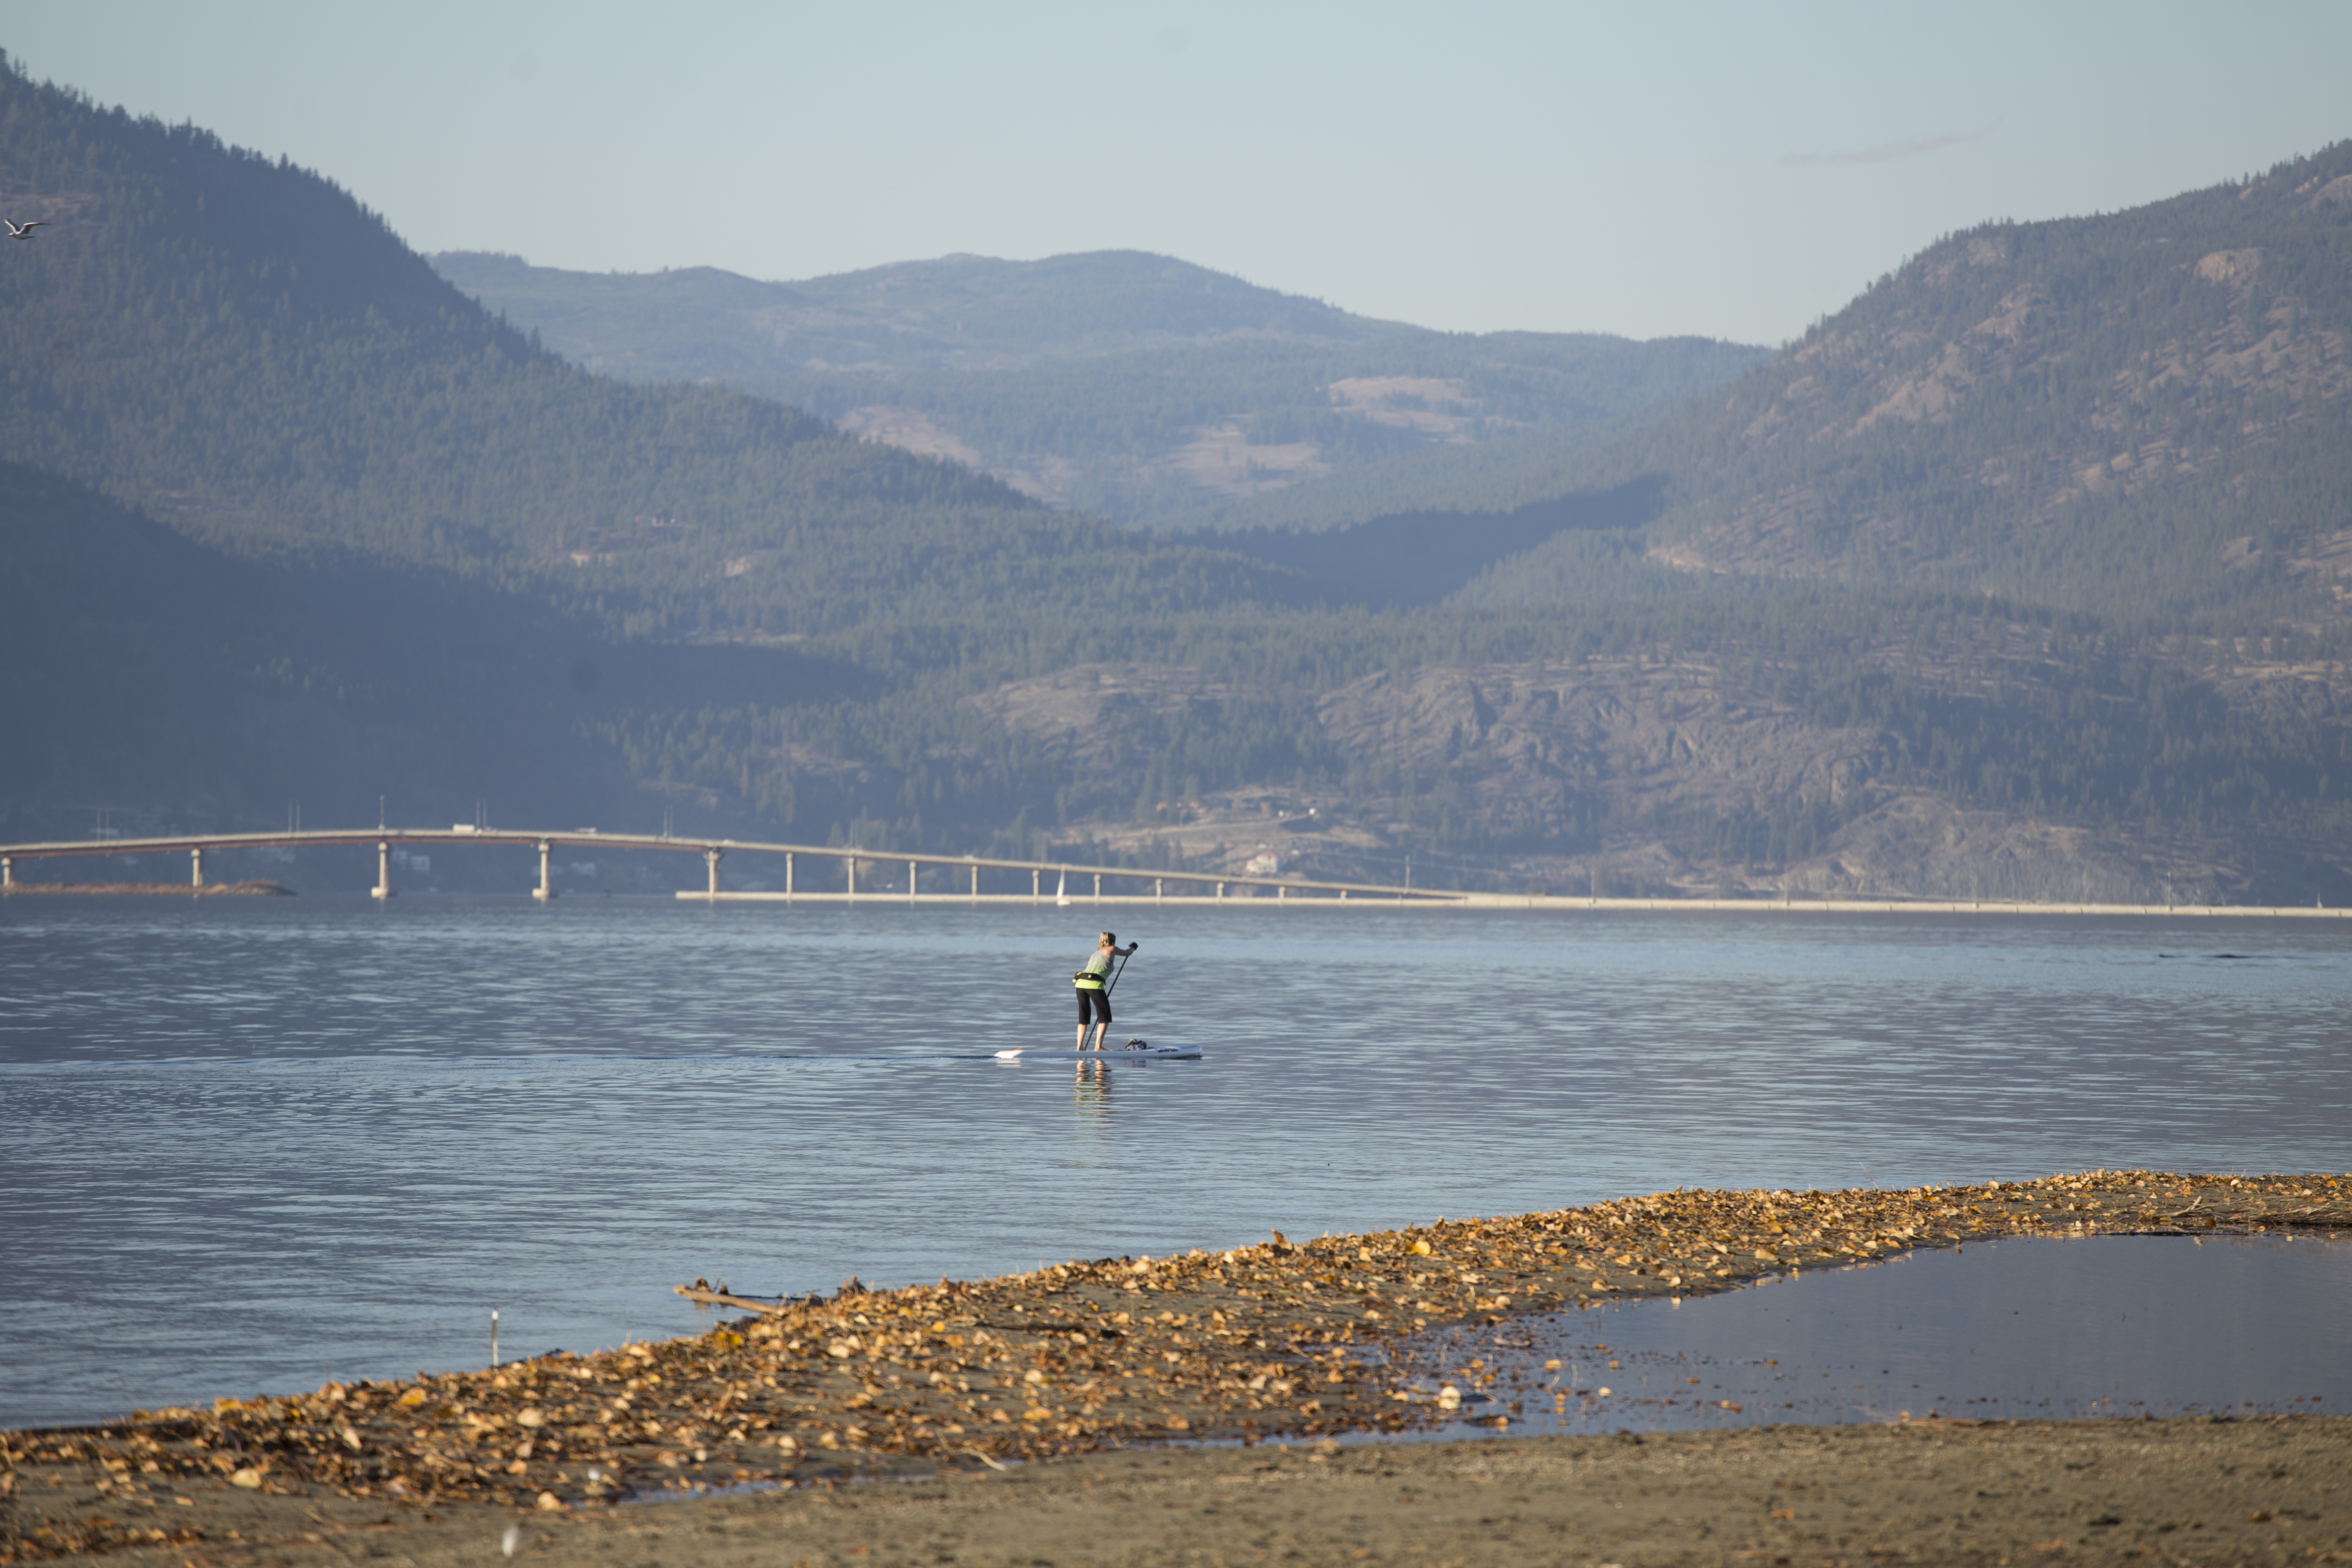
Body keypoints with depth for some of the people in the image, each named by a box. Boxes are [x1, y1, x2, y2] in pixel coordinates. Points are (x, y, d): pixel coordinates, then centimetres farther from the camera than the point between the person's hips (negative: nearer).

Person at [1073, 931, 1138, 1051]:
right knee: (1105, 1018, 3)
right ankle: (1098, 1047, -5)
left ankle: (1080, 1048, 11)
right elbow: (1127, 953, 27)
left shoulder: (1097, 953, 28)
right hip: (1094, 985, -7)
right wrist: (1132, 948, 50)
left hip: (1080, 983, 7)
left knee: (1083, 1018, 15)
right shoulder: (1111, 950, 10)